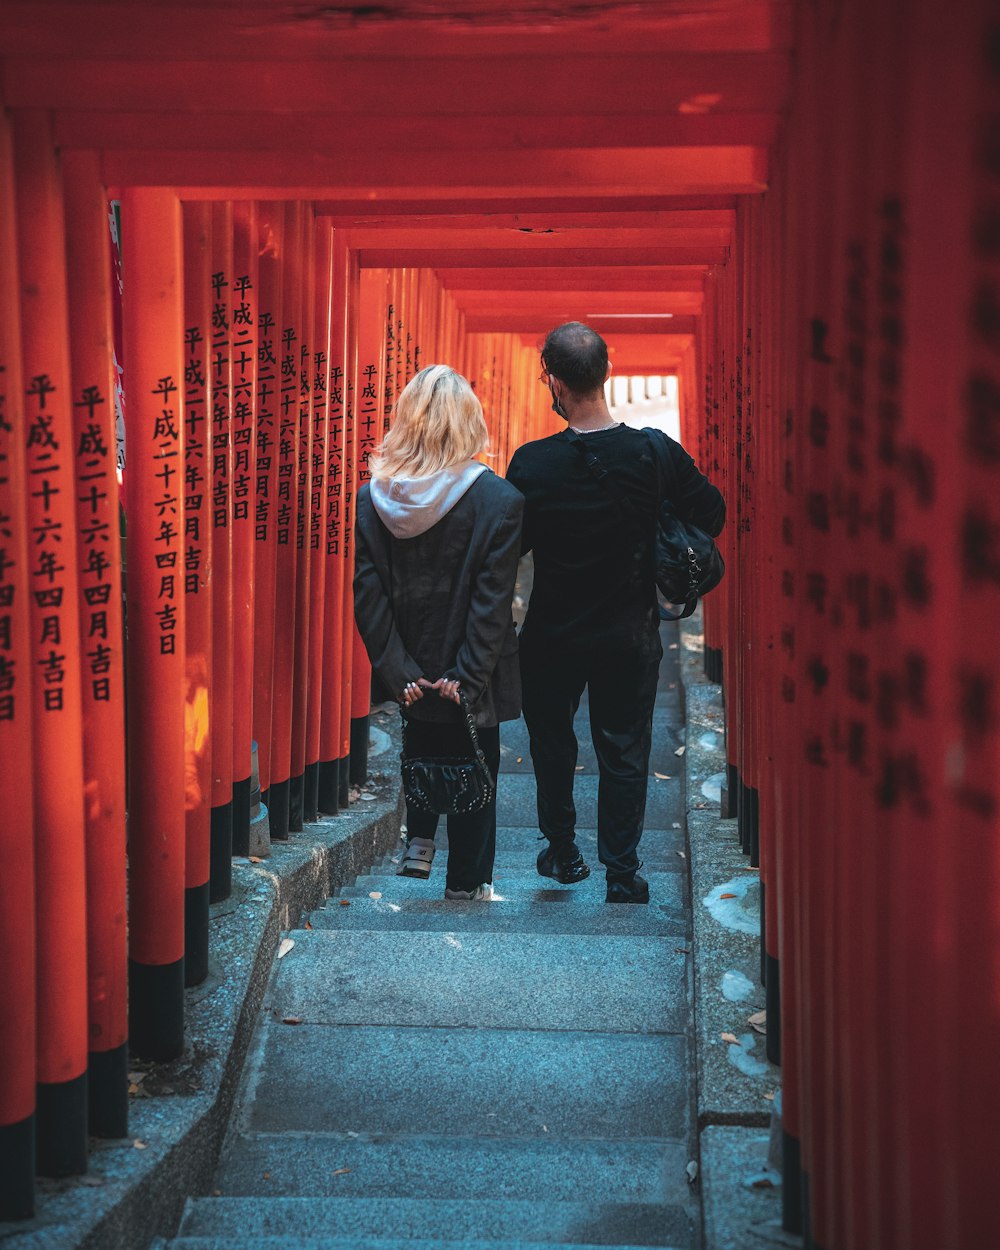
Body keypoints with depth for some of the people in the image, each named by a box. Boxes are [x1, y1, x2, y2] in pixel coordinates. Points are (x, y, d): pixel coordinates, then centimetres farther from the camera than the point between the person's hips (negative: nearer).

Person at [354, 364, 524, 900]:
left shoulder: (371, 499, -9)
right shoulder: (498, 500, -18)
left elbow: (367, 596, -10)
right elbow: (493, 603, -18)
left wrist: (400, 674, -6)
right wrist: (466, 677, -13)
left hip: (410, 680, 3)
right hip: (469, 681, -2)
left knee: (420, 752, 31)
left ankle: (418, 843, 36)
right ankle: (467, 885, 27)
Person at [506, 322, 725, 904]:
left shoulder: (531, 464, -18)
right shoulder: (655, 451, -15)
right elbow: (711, 513, -2)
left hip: (553, 636, 0)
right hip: (631, 633, 0)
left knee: (552, 742, 22)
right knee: (625, 751, 12)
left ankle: (562, 851, 33)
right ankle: (623, 874, 14)